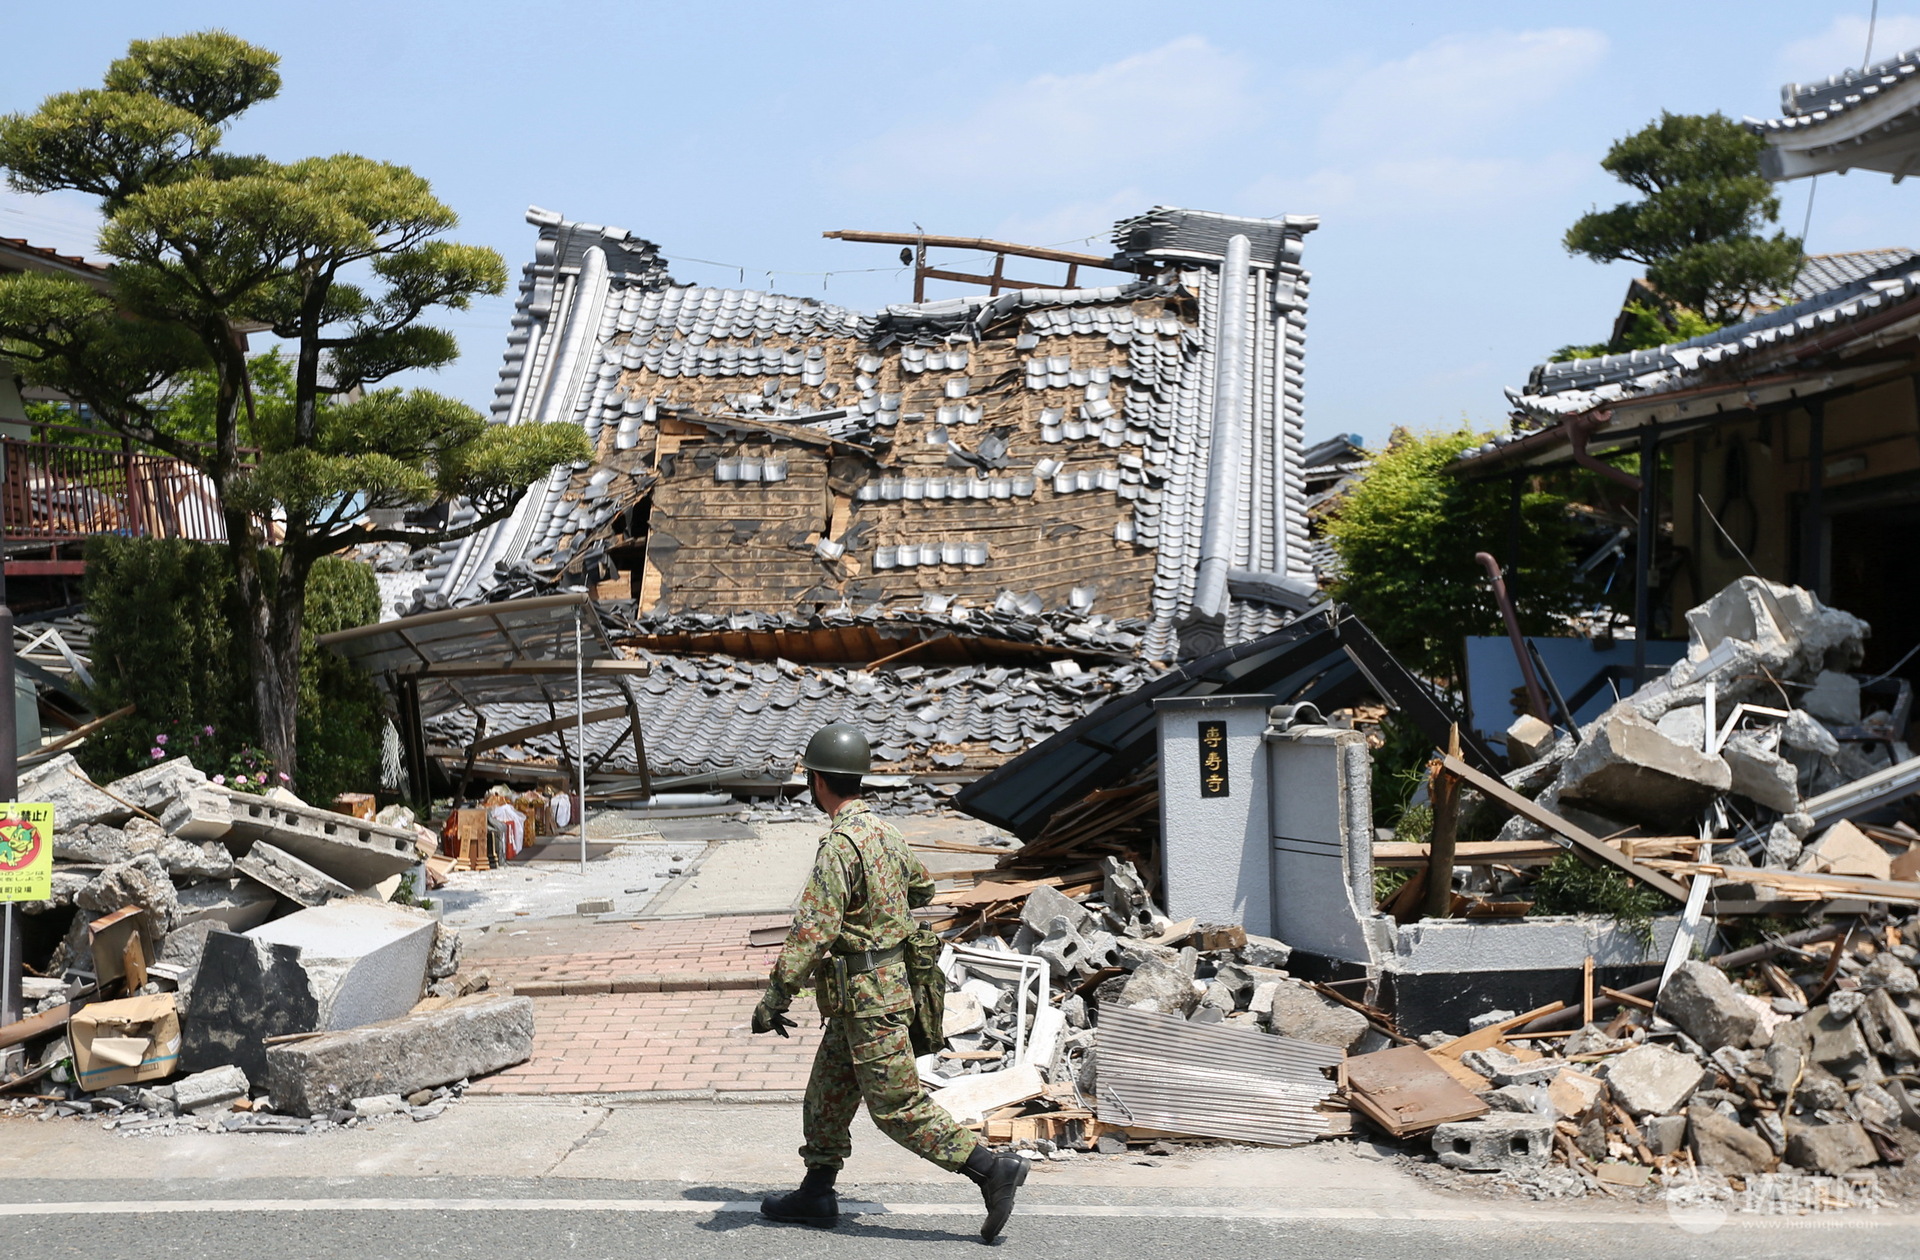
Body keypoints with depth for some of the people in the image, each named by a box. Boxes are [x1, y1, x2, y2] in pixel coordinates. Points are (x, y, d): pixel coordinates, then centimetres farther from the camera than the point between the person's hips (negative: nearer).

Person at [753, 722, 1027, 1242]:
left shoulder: (840, 844, -21)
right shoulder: (882, 831, 8)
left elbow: (813, 930, -27)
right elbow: (921, 887, 25)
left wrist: (774, 998, -24)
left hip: (867, 998, -10)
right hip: (885, 982, 10)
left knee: (898, 1106, -5)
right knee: (827, 1093, 17)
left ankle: (991, 1169, -5)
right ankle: (816, 1195, 24)